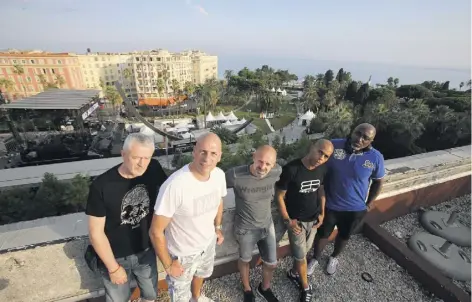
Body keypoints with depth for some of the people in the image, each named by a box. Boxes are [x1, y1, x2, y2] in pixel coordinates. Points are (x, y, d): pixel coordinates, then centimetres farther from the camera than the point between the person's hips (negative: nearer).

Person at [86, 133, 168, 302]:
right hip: (115, 256, -2)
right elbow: (96, 232, -18)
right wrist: (113, 268, -11)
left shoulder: (153, 169, -18)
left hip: (146, 250, 3)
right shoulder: (101, 186, -26)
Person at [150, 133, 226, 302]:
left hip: (208, 243, 6)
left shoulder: (219, 175, -18)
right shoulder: (174, 185, -38)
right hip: (182, 253, -5)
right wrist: (168, 265, -15)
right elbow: (156, 231, -26)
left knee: (201, 274, 35)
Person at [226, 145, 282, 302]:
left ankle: (264, 288, 54)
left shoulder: (277, 171, -19)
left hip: (267, 225, 4)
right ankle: (247, 289, 56)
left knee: (271, 263, 19)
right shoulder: (235, 175, -32)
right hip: (245, 228, -3)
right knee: (245, 260, 23)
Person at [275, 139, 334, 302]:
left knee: (302, 252, 22)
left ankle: (293, 273, 50)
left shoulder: (322, 169, -9)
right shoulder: (291, 169, -27)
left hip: (314, 219, 5)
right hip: (296, 220, -5)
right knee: (301, 256, 9)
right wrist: (287, 220, -16)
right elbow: (280, 196, -17)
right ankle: (306, 287, 37)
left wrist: (322, 213, 4)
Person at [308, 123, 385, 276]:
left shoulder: (376, 157, -16)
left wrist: (368, 204, 3)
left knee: (344, 236, 26)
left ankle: (334, 257, 56)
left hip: (355, 209, 1)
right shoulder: (334, 145, -19)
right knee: (322, 234, 19)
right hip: (329, 204, -1)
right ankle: (315, 259, 48)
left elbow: (378, 182, 1)